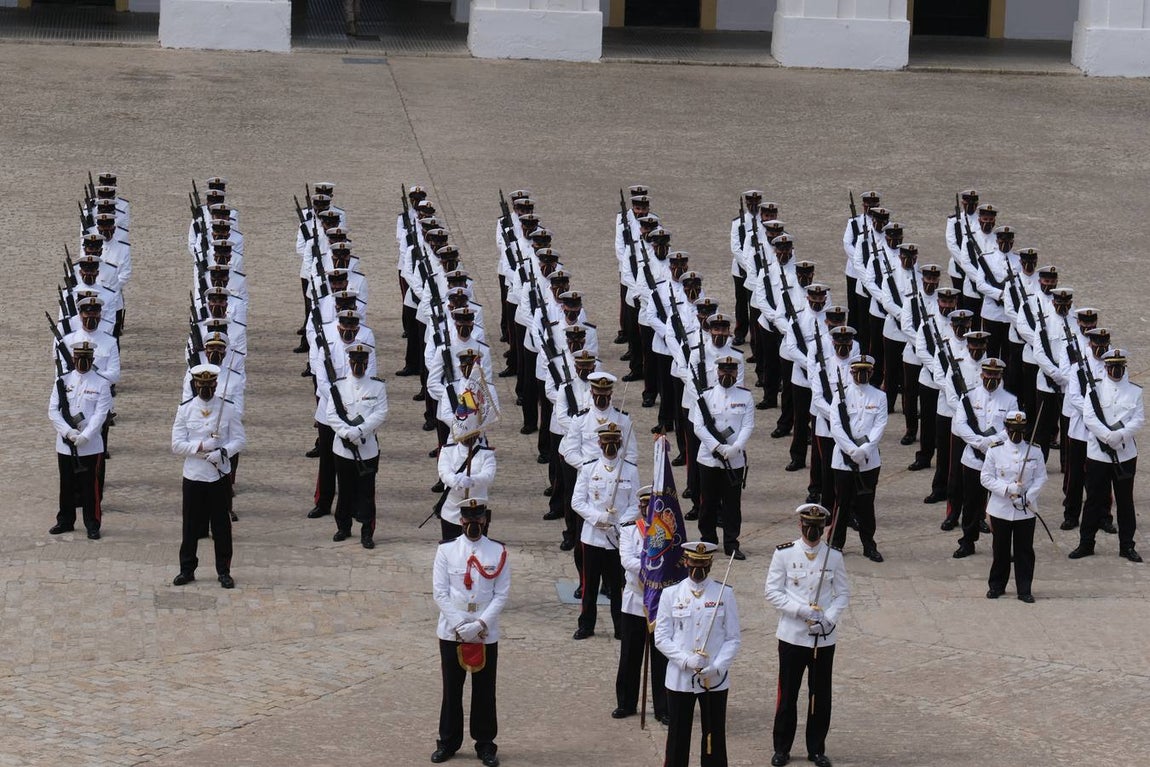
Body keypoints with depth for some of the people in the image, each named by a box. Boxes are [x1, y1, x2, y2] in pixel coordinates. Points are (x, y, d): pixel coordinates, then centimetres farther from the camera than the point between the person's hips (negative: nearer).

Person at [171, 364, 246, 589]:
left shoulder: (228, 408, 0)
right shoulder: (185, 409, 0)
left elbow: (240, 440, -1)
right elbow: (177, 444, -3)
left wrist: (222, 452, -18)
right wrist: (201, 447, -18)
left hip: (220, 477, 0)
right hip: (193, 477, 0)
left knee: (221, 526, 5)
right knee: (191, 525, 6)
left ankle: (224, 571, 13)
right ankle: (187, 569, 17)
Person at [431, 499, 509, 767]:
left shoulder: (498, 552, -2)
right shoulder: (446, 550, -2)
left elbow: (501, 594, -4)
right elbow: (439, 592, -4)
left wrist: (480, 624, -14)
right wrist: (459, 625, -13)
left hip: (486, 634, 0)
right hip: (451, 632, 0)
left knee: (484, 692, 7)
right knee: (451, 690, 9)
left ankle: (485, 745, 17)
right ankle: (447, 742, 20)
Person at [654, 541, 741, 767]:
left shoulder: (725, 594, 0)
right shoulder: (671, 594, -1)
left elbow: (733, 638, 0)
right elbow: (661, 638, -2)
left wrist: (716, 667, -15)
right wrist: (687, 660, -17)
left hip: (715, 680, 0)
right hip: (679, 679, 0)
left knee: (714, 738, 8)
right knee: (678, 739, 7)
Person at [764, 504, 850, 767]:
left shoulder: (834, 556, 2)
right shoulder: (784, 554, -3)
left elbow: (843, 594, 6)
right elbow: (773, 592, -4)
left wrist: (828, 619, -11)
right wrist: (801, 610, -17)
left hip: (824, 637, 2)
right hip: (792, 635, -1)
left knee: (821, 696, 7)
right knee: (787, 694, 5)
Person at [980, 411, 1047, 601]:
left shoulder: (1034, 452, 0)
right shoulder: (995, 451, -3)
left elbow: (1040, 477, 2)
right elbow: (986, 478, -4)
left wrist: (1028, 496, -13)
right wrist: (1007, 489, -17)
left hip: (1026, 511, 1)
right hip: (1001, 509, -1)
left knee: (1025, 551, 4)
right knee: (1000, 550, 9)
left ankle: (1024, 589, 11)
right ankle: (997, 586, 23)